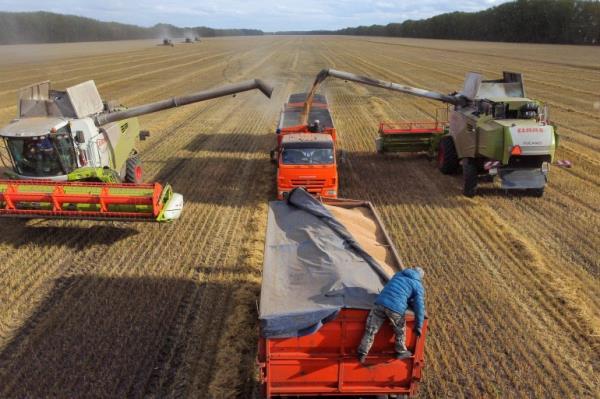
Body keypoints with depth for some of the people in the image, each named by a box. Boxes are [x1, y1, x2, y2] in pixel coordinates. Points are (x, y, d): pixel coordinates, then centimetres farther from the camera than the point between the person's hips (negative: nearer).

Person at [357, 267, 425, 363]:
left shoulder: (398, 274, 25)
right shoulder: (418, 286, 10)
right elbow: (419, 306, 4)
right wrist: (418, 326, 10)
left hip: (380, 303, 4)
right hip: (396, 308, -3)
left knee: (371, 329, 10)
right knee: (400, 331, 23)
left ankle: (362, 353, 10)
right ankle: (401, 352, 39)